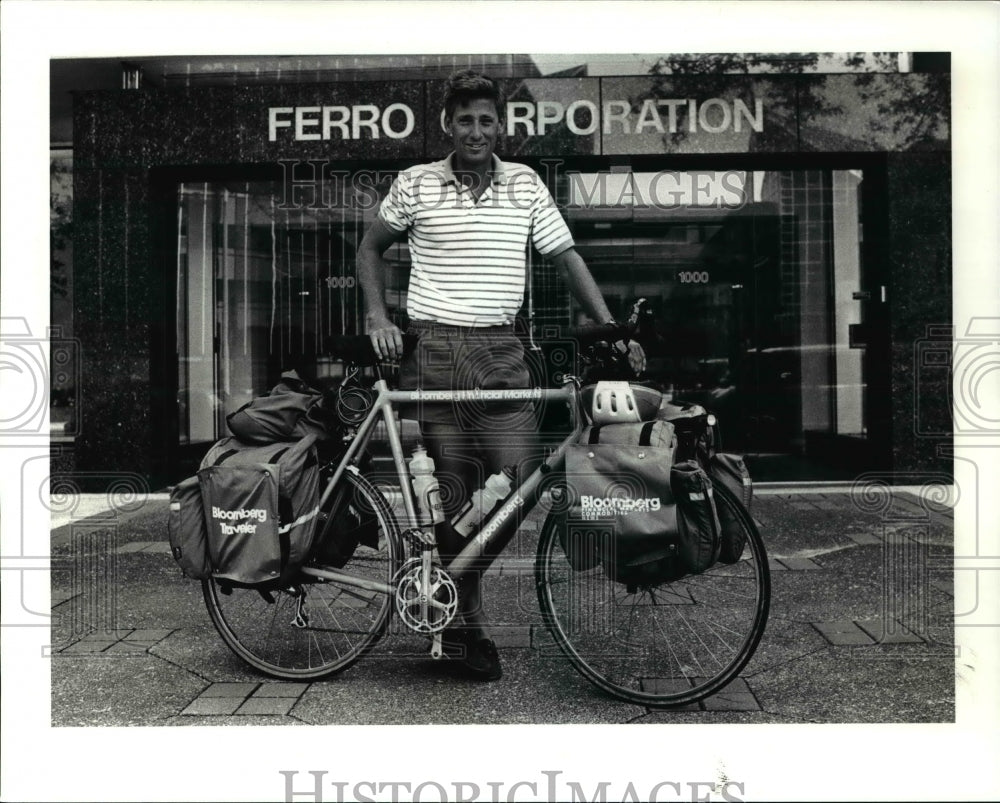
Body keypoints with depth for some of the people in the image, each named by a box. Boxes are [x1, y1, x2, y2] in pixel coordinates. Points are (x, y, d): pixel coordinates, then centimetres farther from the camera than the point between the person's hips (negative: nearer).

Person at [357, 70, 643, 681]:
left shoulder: (526, 184, 10)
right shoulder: (416, 184, 6)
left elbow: (566, 257, 8)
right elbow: (371, 249, 18)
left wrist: (611, 329, -3)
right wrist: (379, 318, 3)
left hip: (500, 350, 2)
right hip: (433, 349, -1)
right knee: (455, 489, -1)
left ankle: (454, 588, 19)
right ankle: (472, 624, 13)